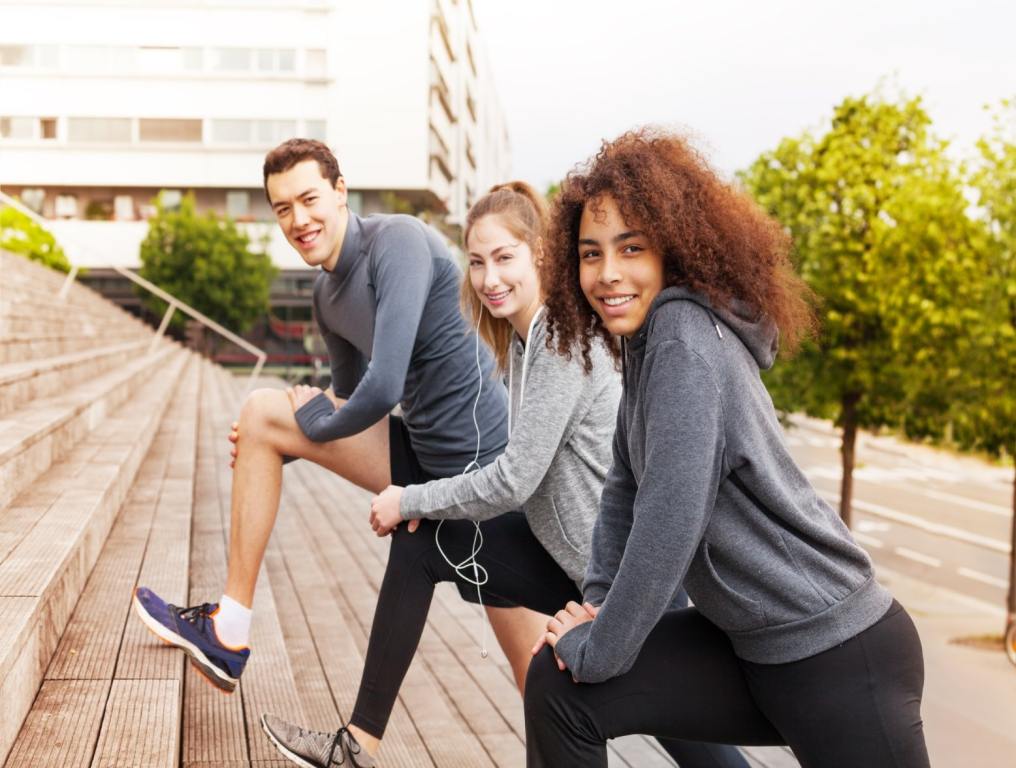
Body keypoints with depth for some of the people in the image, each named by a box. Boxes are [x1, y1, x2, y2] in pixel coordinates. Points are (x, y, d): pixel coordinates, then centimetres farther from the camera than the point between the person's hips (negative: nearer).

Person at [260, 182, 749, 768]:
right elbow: (526, 470, 10)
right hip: (566, 549, 9)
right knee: (419, 542, 8)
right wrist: (420, 507, -2)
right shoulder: (525, 337, 7)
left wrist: (410, 502, -9)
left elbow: (515, 481, -22)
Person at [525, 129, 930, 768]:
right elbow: (626, 487, 15)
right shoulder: (649, 343, 8)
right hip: (750, 646, 8)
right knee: (558, 682, 1)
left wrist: (600, 650, -15)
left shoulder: (686, 337, -19)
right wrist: (596, 602, 4)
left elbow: (671, 517, -24)